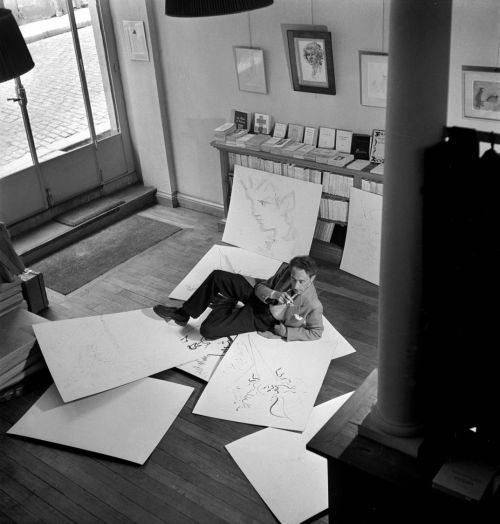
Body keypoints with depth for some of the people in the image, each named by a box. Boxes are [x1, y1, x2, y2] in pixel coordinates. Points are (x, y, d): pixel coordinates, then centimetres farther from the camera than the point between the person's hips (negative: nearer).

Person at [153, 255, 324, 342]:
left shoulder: (313, 306, -27)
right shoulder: (286, 269, -16)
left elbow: (316, 332, -10)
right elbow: (259, 287, -6)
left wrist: (287, 332, -18)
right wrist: (273, 294, -28)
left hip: (260, 319, -5)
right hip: (256, 297, 5)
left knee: (207, 330, -21)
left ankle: (225, 304, 13)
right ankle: (183, 314, 9)